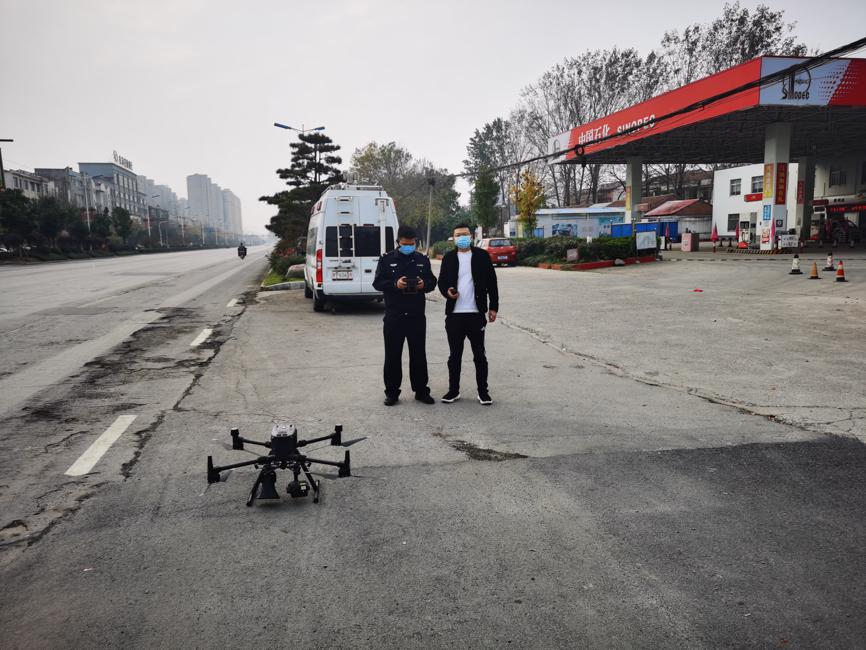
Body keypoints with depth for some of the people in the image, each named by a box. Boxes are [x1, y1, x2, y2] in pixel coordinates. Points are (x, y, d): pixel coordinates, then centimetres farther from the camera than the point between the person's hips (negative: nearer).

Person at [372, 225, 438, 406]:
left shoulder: (423, 259, 8)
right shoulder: (386, 259, 2)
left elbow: (432, 281, 11)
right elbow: (377, 283, -3)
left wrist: (424, 284, -12)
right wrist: (395, 284, -20)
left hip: (416, 316, 2)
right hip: (393, 316, -2)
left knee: (419, 354, 8)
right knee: (392, 355, 5)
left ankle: (421, 390, 18)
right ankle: (392, 392, 15)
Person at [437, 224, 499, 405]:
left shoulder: (482, 256, 2)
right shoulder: (448, 258, 7)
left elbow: (491, 282, 2)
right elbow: (442, 281, 10)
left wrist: (493, 307, -1)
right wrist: (447, 292, -12)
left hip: (476, 313, -2)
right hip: (454, 314, 2)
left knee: (479, 354, 5)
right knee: (455, 354, 10)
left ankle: (483, 391, 15)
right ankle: (453, 390, 20)